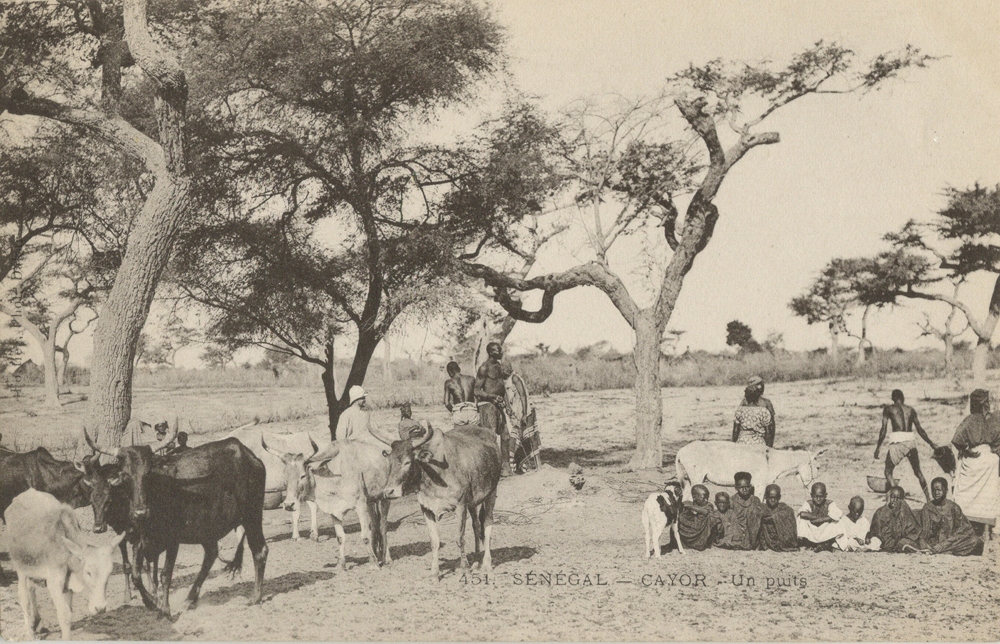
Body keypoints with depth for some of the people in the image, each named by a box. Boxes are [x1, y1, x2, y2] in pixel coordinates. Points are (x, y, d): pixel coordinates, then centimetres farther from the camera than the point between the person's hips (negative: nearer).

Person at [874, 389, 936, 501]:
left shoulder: (888, 409, 7)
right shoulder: (911, 410, 16)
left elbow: (883, 429, 1)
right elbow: (920, 430, 17)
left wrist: (878, 447, 6)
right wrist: (931, 443, 28)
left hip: (897, 442, -4)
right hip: (911, 442, 4)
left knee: (888, 472, 4)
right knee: (918, 472, 18)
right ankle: (929, 499, 17)